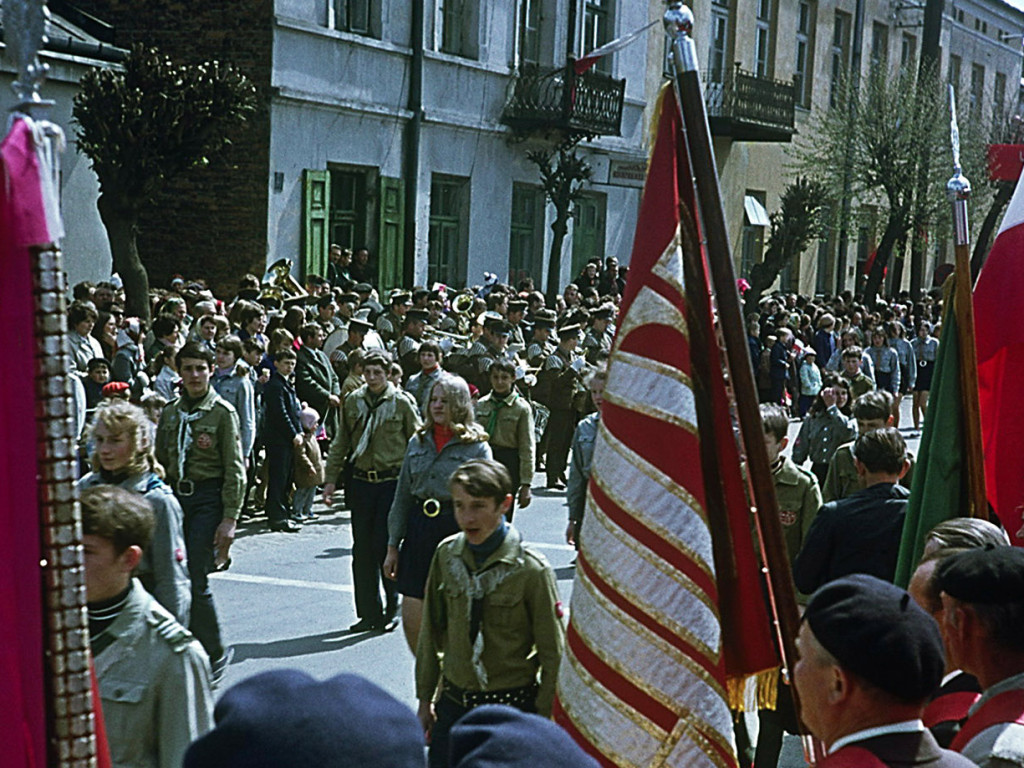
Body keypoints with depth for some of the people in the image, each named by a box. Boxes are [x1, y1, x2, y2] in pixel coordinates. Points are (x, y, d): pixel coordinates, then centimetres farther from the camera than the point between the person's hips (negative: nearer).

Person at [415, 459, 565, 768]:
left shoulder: (532, 570, -15)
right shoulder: (447, 554, -2)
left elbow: (553, 655, -8)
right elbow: (431, 631, 9)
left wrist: (542, 721, -6)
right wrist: (425, 698, 11)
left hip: (511, 707, -4)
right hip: (453, 703, 4)